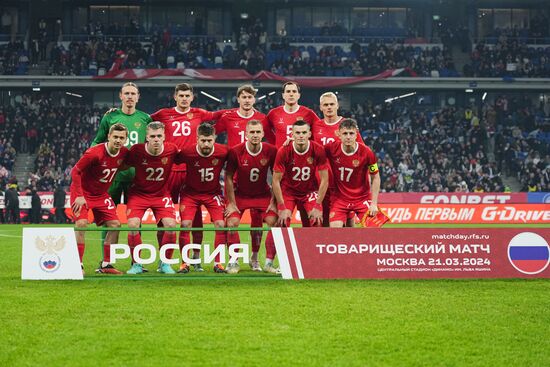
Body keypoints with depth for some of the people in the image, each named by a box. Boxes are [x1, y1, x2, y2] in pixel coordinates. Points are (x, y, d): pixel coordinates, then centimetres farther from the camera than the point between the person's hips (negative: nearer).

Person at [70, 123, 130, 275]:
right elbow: (75, 171, -20)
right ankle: (77, 265, -14)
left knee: (115, 224, -1)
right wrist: (79, 196, -22)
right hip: (82, 192, -6)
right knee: (81, 223, -21)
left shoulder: (124, 153, -9)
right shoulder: (94, 153, -26)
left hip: (102, 194, 6)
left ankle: (105, 265, 9)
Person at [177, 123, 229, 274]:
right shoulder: (187, 152, -22)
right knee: (185, 224, -12)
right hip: (190, 192, -1)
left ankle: (218, 263, 1)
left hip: (213, 193, 1)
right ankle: (185, 263, 0)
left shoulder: (223, 152, -19)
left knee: (221, 224, -11)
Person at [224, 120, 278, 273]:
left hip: (262, 194, 1)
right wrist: (232, 203, -11)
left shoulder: (271, 151, -15)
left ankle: (255, 259, 2)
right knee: (232, 223, -19)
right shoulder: (235, 151, -19)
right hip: (239, 194, -1)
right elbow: (228, 177, -10)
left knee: (274, 222, -14)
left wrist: (274, 201, -9)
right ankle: (233, 261, -3)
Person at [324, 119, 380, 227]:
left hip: (362, 197, -1)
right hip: (339, 197, 1)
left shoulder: (366, 152, -14)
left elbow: (375, 177, -4)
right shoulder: (332, 148, -12)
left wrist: (374, 203, -8)